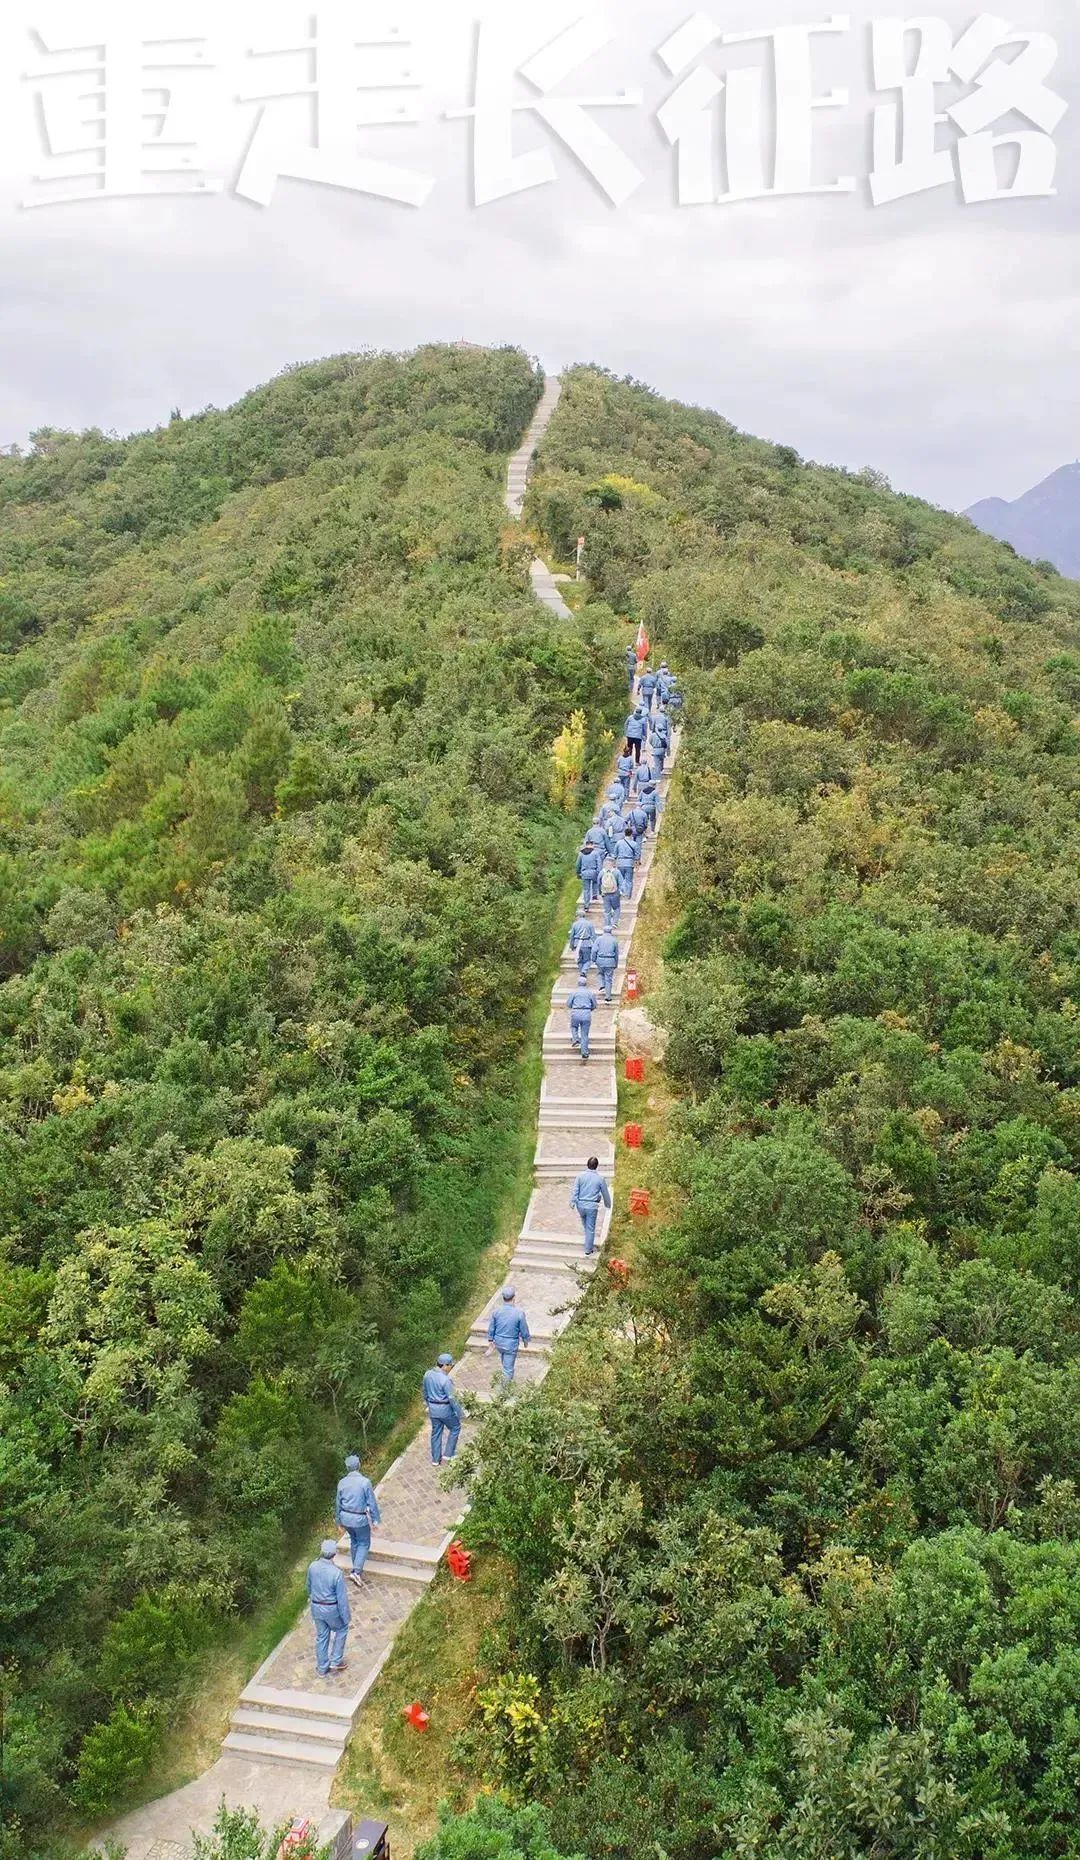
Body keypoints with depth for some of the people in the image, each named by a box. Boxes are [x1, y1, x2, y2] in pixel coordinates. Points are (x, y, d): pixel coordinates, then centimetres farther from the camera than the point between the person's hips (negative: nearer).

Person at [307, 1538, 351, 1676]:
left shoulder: (312, 1566, -15)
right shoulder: (336, 1573, -31)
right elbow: (342, 1598, -21)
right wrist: (346, 1616, -6)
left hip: (316, 1607, 4)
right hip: (332, 1608, -4)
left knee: (321, 1636, 22)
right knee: (342, 1629, 26)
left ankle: (322, 1668, 35)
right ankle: (336, 1661, 28)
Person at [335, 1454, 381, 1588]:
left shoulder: (342, 1483, -5)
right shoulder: (365, 1482, -18)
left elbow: (338, 1503, 5)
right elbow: (372, 1502, -12)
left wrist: (339, 1520, 18)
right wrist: (376, 1519, 0)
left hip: (345, 1517, 4)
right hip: (360, 1519, -4)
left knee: (354, 1540, 25)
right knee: (364, 1543, 11)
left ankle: (357, 1568, 36)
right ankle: (356, 1571, -4)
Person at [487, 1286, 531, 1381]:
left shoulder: (496, 1312, -16)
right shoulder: (519, 1314, -24)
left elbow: (491, 1328, -3)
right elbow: (524, 1330, -11)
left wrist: (490, 1340, 14)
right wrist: (525, 1340, 8)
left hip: (498, 1343, 5)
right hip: (511, 1345, -5)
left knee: (505, 1363, 31)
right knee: (508, 1367, 10)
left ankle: (507, 1379, 54)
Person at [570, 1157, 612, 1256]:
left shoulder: (580, 1176, -5)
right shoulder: (600, 1178, -6)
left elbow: (574, 1190, -8)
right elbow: (605, 1193, 6)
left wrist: (572, 1202, -4)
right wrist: (608, 1204, 22)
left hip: (581, 1205, 2)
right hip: (592, 1206, -2)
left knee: (585, 1225, 24)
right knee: (591, 1228, 6)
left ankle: (589, 1244, 39)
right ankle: (588, 1250, 11)